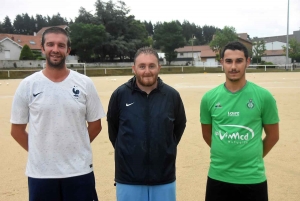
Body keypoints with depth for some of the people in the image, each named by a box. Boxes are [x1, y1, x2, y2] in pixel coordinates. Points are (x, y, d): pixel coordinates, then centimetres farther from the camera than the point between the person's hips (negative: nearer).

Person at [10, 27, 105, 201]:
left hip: (79, 171, 0)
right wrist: (40, 151, 2)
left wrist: (75, 148, 5)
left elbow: (95, 125, 5)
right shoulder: (28, 85, -3)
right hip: (40, 173, 0)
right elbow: (17, 129, 4)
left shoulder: (85, 84, -2)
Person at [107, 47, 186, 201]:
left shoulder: (172, 95, -4)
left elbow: (179, 126, 11)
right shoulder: (120, 94, -6)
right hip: (128, 179, -1)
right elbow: (112, 126, 8)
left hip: (164, 178, 1)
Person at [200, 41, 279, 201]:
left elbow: (273, 135, 4)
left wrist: (253, 157, 9)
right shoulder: (209, 97, -3)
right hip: (218, 177, 1)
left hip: (253, 178, -1)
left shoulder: (263, 96, -7)